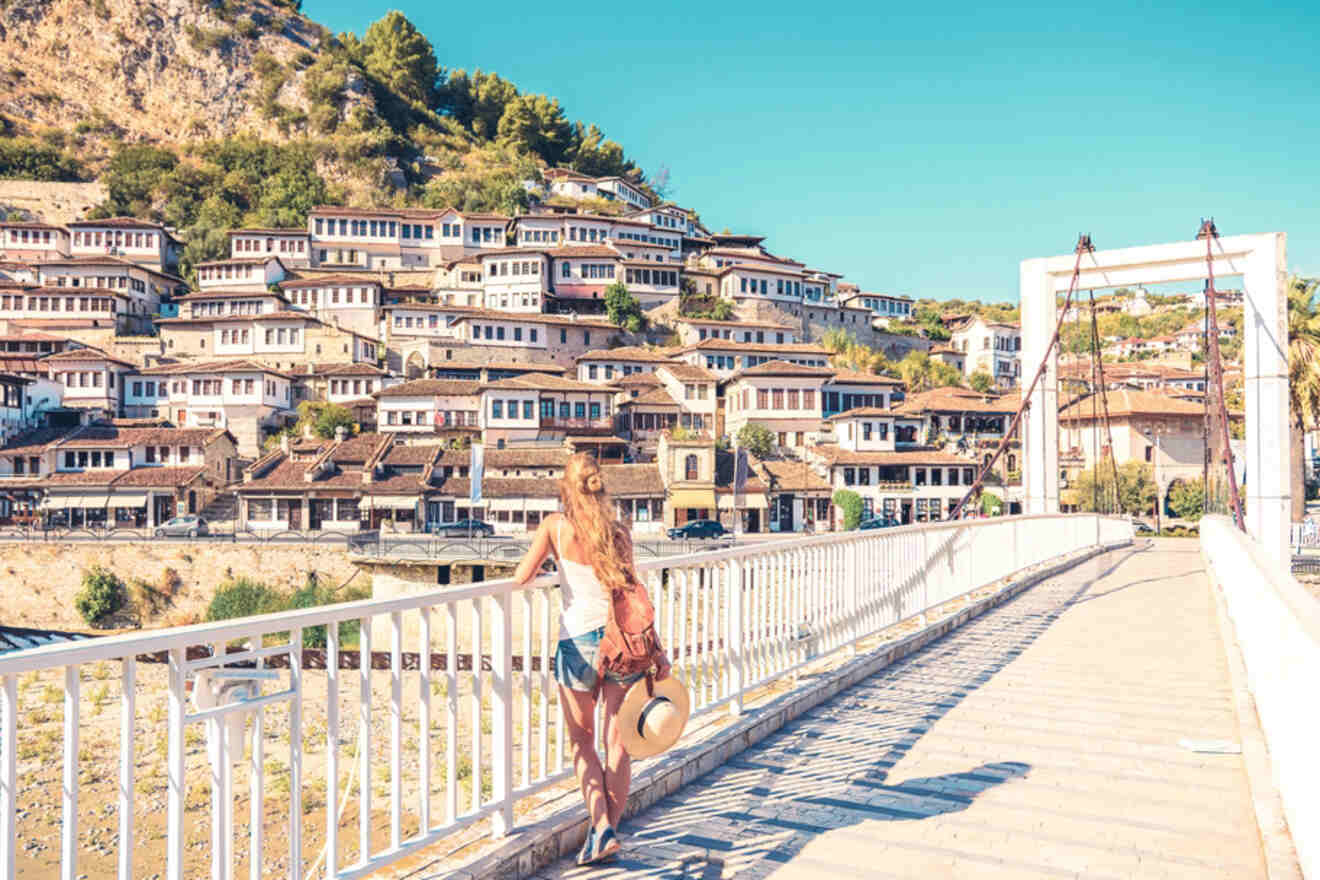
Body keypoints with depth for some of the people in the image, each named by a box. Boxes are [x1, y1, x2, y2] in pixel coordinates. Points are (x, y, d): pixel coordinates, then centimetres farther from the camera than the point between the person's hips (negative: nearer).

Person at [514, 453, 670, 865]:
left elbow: (521, 577, -8)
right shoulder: (618, 531, 1)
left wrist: (543, 568, 16)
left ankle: (601, 827, 1)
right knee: (618, 744, 11)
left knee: (582, 743, 13)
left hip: (578, 641, -2)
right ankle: (610, 829, 17)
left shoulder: (555, 525, -4)